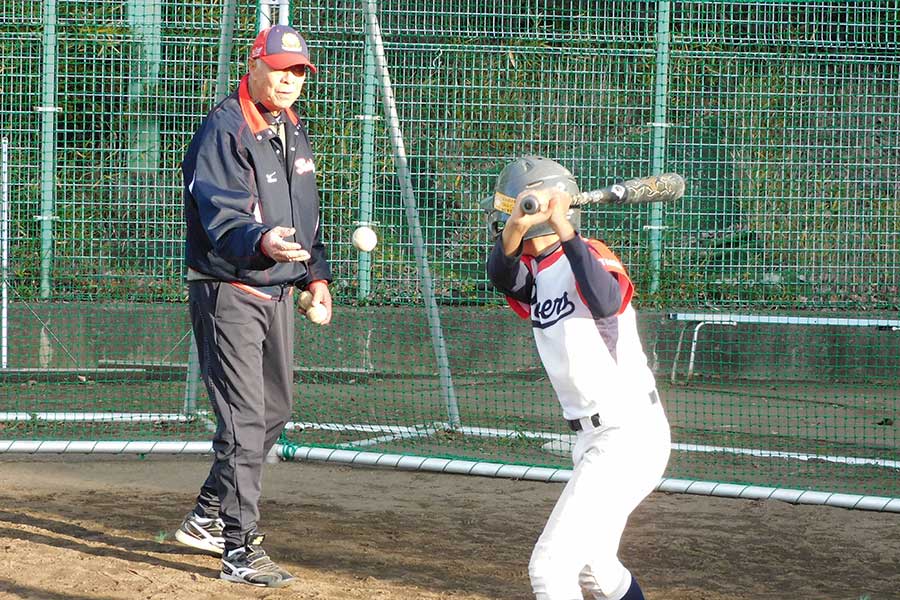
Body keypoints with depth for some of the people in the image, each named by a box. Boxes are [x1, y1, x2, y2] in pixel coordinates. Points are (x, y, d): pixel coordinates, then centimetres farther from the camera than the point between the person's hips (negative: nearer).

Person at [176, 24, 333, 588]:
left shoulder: (294, 132, 12)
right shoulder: (224, 132, -17)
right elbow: (221, 216, -29)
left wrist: (316, 273, 14)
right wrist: (261, 241, -48)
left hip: (279, 292, 9)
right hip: (229, 292, -9)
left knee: (274, 410, 17)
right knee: (244, 419, -13)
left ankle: (208, 518, 33)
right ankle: (241, 550, -12)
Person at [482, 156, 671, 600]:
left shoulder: (590, 255, -16)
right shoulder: (530, 270, 6)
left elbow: (605, 302, -39)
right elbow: (501, 275, -17)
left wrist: (564, 231, -47)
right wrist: (514, 232, -38)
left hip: (628, 437, -10)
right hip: (594, 438, 10)